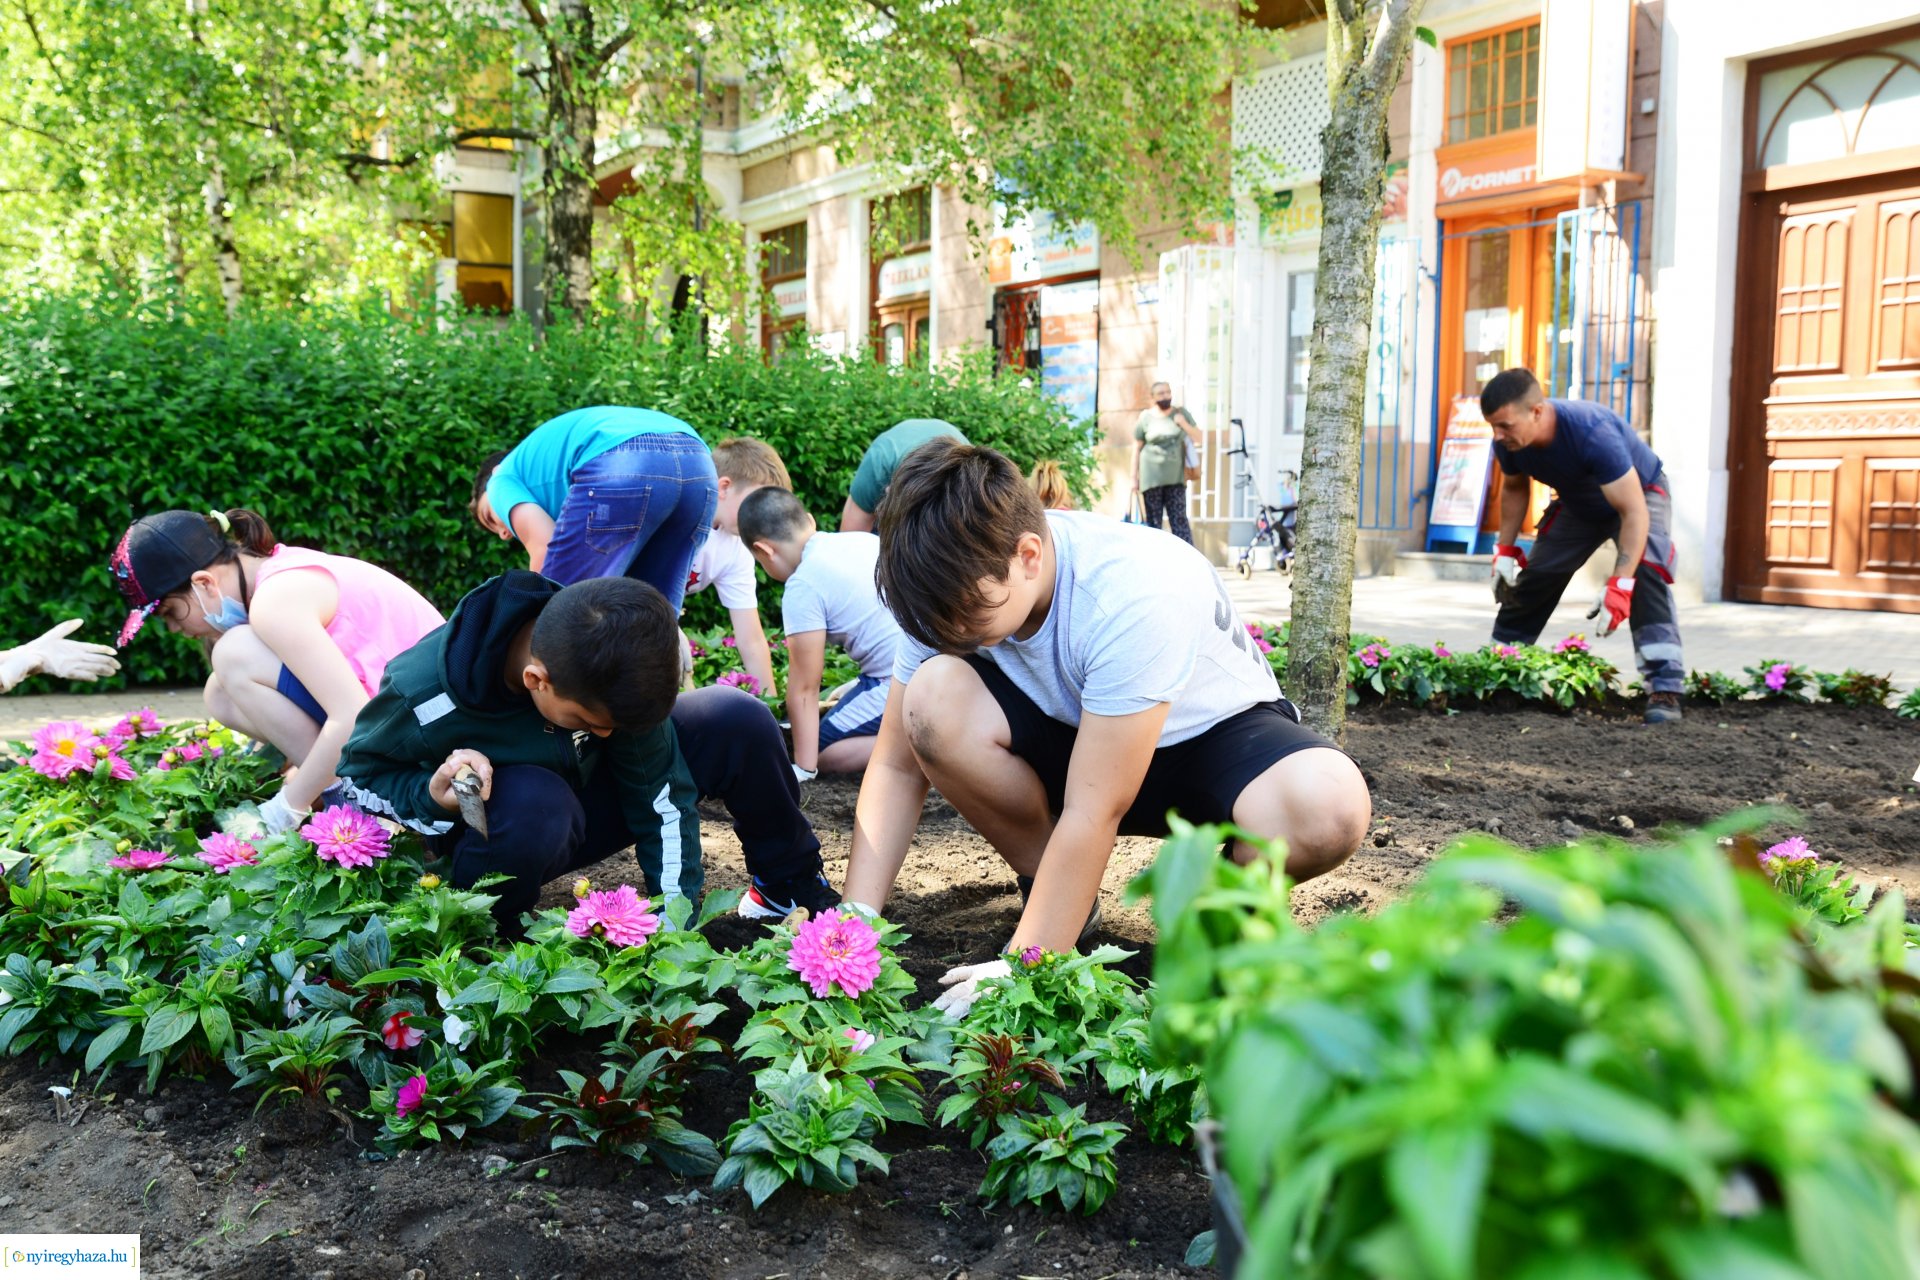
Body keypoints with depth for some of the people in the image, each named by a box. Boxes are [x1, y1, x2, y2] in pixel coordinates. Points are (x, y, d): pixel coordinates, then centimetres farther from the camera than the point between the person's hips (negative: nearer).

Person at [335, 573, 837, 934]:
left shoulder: (606, 668, -24)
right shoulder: (425, 695, -32)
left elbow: (660, 791, -16)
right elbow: (355, 778, -13)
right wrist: (432, 796, -35)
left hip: (584, 802, 4)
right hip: (495, 839, -4)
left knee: (738, 719, -17)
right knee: (534, 803, -43)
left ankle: (793, 886, 7)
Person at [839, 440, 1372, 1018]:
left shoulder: (1137, 593, -36)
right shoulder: (954, 588, -18)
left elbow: (1093, 813, -34)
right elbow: (897, 765, -14)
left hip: (1213, 733, -4)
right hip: (1072, 736, 4)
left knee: (1327, 807, -38)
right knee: (934, 699, -26)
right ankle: (1062, 899, -4)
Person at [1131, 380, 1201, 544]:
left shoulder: (1181, 413, 8)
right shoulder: (1146, 417, 3)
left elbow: (1198, 438, 10)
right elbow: (1137, 449, 5)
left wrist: (1183, 424, -8)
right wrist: (1134, 477, 2)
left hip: (1175, 476, 1)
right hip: (1151, 477, -1)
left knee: (1179, 519, -4)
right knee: (1153, 521, 1)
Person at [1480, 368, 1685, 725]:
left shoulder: (1593, 434, -43)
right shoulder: (1509, 442, -24)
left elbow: (1634, 512, -41)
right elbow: (1515, 489, 1)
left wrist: (1620, 585, -48)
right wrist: (1505, 551, -5)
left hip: (1639, 494, -6)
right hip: (1577, 504, 6)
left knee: (1646, 574, -29)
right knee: (1534, 576, 1)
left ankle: (1665, 687, -31)